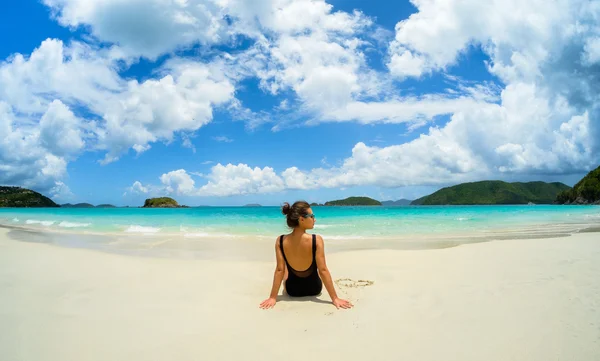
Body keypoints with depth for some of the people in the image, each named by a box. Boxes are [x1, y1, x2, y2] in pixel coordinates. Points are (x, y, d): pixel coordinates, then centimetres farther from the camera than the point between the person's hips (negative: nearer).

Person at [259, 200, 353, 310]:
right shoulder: (317, 240, -25)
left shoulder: (280, 241, -19)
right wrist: (335, 298, -17)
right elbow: (323, 270, -23)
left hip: (292, 290, 1)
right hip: (314, 289, 0)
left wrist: (273, 297, -9)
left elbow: (279, 270, -17)